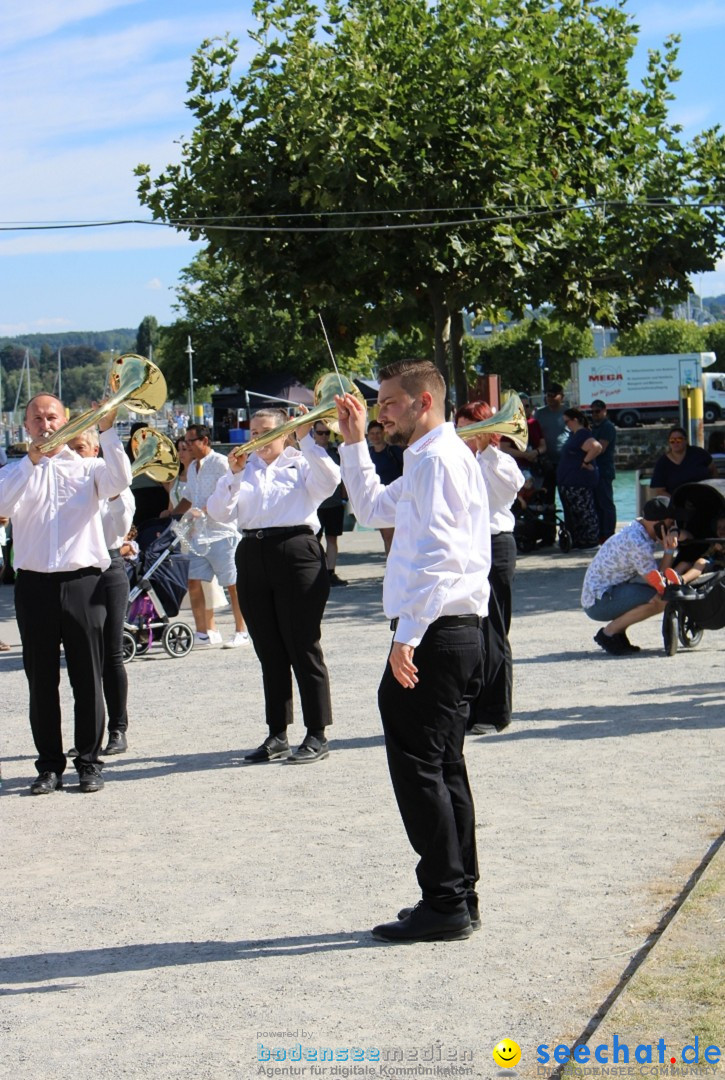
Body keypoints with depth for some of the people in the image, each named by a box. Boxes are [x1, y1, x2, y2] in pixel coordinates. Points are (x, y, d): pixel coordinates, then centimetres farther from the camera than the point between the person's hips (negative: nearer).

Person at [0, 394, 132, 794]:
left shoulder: (87, 468, 10)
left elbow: (119, 481, -11)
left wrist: (106, 431, -20)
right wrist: (33, 459, -17)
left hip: (82, 582, -1)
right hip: (34, 585, 1)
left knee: (88, 679, 2)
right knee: (42, 681, 5)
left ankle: (89, 763, 11)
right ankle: (49, 766, 13)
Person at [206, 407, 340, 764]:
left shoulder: (301, 463, 6)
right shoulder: (244, 468, 18)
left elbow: (330, 481, -16)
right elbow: (218, 512, 6)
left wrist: (306, 440, -17)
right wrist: (233, 475, -6)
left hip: (295, 552, -5)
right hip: (253, 557, 5)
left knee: (303, 648, -3)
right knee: (269, 652, 9)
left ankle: (317, 735, 4)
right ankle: (277, 735, 16)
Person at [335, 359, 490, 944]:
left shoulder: (439, 459, -12)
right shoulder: (430, 461, 20)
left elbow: (437, 556, -22)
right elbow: (374, 508, 34)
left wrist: (407, 634, -24)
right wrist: (355, 444, 25)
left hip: (433, 634, -11)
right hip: (453, 634, 11)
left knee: (419, 766, -7)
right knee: (443, 766, 14)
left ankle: (445, 905, -2)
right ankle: (459, 897, 20)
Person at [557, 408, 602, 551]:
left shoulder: (582, 435, -17)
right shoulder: (574, 434, 16)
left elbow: (596, 447, -34)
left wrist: (586, 462, -24)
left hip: (579, 482, -11)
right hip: (570, 482, 11)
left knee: (584, 512, -6)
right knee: (573, 513, 14)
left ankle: (590, 543, -2)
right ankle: (578, 542, 21)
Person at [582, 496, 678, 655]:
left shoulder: (637, 528, 5)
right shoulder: (638, 544, -23)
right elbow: (659, 583, -19)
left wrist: (673, 533, -6)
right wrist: (669, 550, -14)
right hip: (598, 602, -10)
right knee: (660, 598, -24)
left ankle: (618, 631, 10)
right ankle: (608, 633, -10)